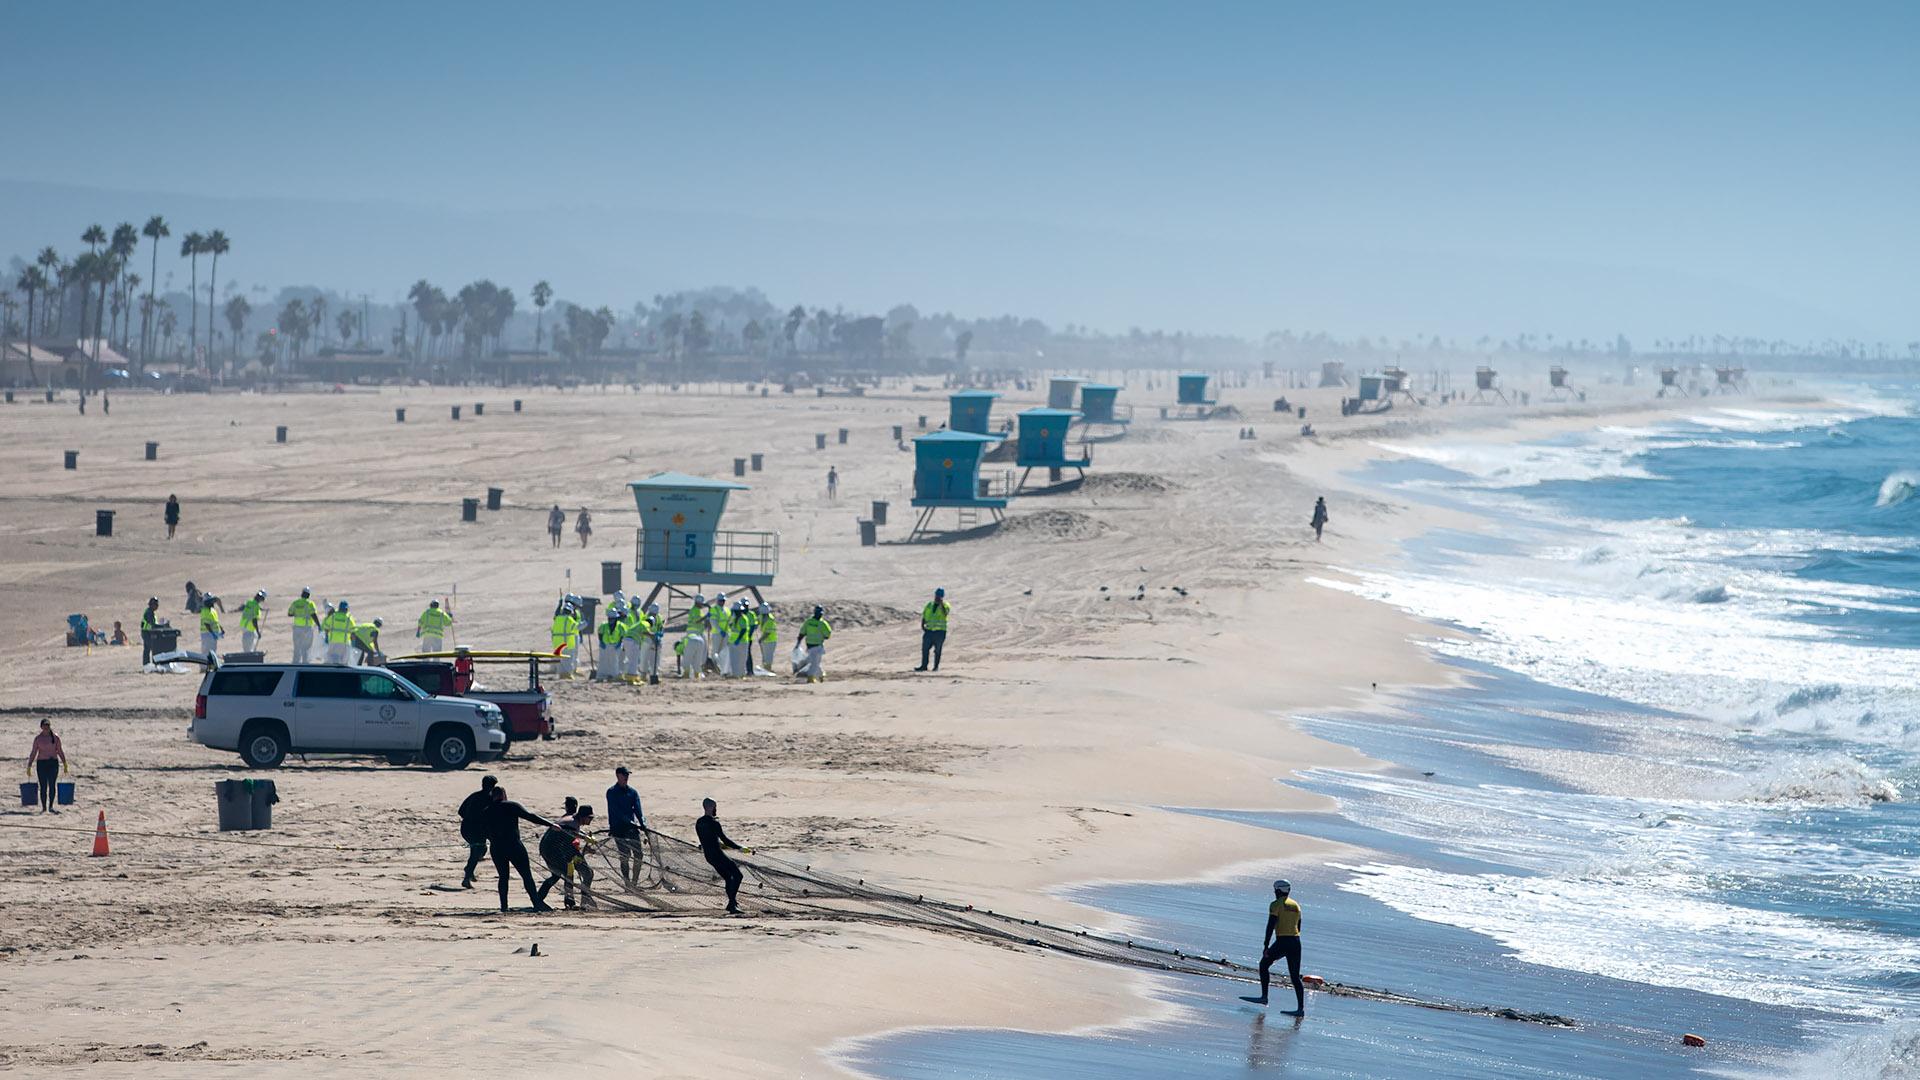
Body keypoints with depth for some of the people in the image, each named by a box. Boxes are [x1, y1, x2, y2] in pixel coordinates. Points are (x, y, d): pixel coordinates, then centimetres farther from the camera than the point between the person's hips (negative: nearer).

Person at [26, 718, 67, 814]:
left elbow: (60, 751, 10)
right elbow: (33, 753, 5)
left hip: (53, 763, 1)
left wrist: (65, 763, 4)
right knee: (43, 786, -2)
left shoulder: (55, 737, 6)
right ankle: (44, 808, 5)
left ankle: (50, 807, -2)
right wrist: (29, 766, 3)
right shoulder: (38, 738, 3)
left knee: (52, 785, -5)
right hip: (41, 763, -1)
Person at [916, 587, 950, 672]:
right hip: (929, 630, 4)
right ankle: (924, 666, 5)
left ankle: (936, 666, 7)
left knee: (938, 650, -1)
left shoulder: (945, 605, 1)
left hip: (940, 631, -4)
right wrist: (922, 625, 3)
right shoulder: (929, 605, 14)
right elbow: (924, 616, 18)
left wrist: (941, 603, -25)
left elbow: (945, 613, -21)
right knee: (925, 648, 0)